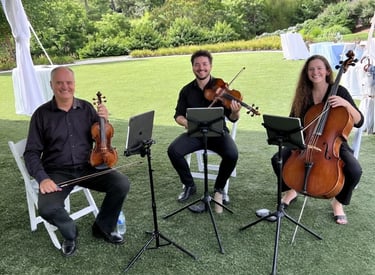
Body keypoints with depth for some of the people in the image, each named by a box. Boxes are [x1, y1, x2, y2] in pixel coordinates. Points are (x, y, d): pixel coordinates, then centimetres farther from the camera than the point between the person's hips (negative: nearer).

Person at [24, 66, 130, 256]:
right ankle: (70, 233, 7)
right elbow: (31, 153, -2)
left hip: (87, 167, 2)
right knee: (47, 208, -30)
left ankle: (103, 228, 7)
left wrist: (104, 121, -10)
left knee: (122, 184, -19)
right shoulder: (41, 114, -2)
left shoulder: (87, 108, 4)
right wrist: (42, 178, -18)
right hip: (57, 172, -2)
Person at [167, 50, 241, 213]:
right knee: (173, 150, -23)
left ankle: (219, 189, -2)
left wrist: (235, 113, -34)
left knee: (232, 155, -31)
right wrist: (185, 122, -16)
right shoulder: (187, 90, 3)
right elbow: (178, 115, 8)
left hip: (217, 132, -2)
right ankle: (189, 186, 2)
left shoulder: (220, 86, -5)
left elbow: (232, 118, -9)